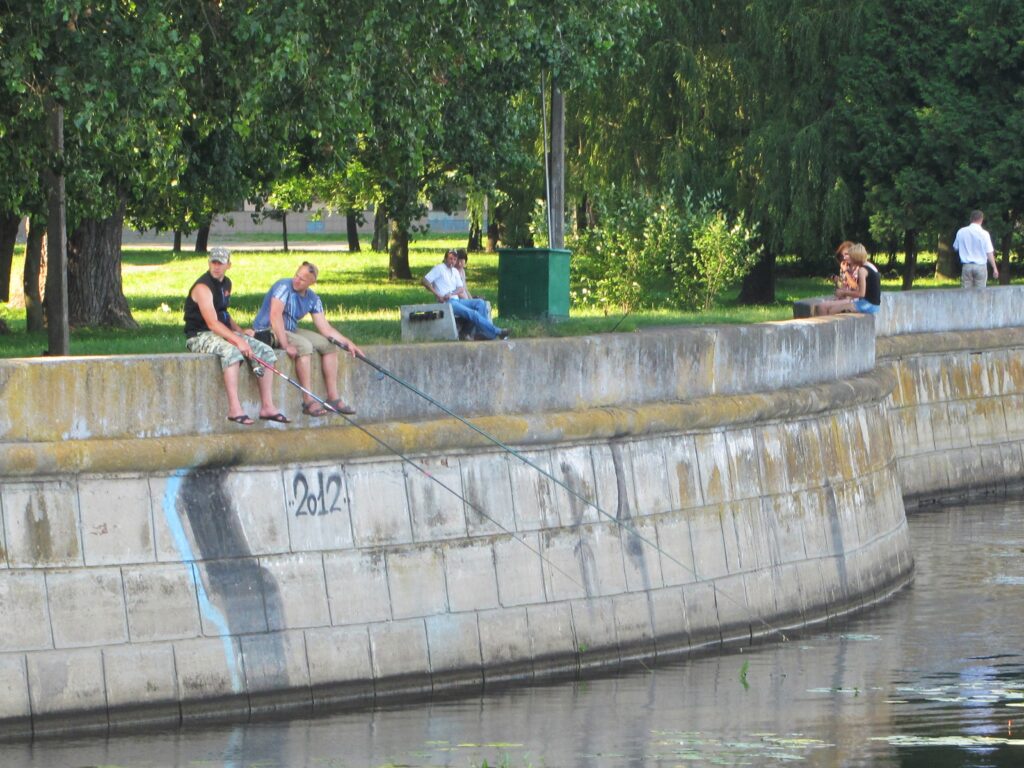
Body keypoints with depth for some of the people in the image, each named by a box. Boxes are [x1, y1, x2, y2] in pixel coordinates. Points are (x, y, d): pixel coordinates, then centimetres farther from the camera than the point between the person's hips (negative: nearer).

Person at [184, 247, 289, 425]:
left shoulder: (226, 284, 13)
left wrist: (240, 331, 10)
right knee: (231, 351, -38)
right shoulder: (203, 287, -16)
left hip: (223, 332, 9)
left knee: (265, 351, -4)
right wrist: (237, 340, -30)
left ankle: (267, 406, -7)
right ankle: (234, 409, -42)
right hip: (200, 336, -9)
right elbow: (212, 323, -24)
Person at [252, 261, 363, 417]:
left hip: (291, 331, 8)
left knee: (329, 345, -3)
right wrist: (286, 346, -35)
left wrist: (348, 343, -6)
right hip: (267, 331, -8)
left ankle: (333, 398, -3)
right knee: (304, 345, -31)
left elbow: (325, 328, 5)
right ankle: (308, 401, -31)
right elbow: (275, 316, -30)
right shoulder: (284, 287, -19)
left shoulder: (312, 299, 4)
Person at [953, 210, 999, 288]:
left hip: (967, 266, 2)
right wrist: (995, 268, -1)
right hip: (980, 266, -2)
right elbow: (989, 253, -8)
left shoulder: (961, 232, 0)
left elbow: (955, 248, 13)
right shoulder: (984, 234, -8)